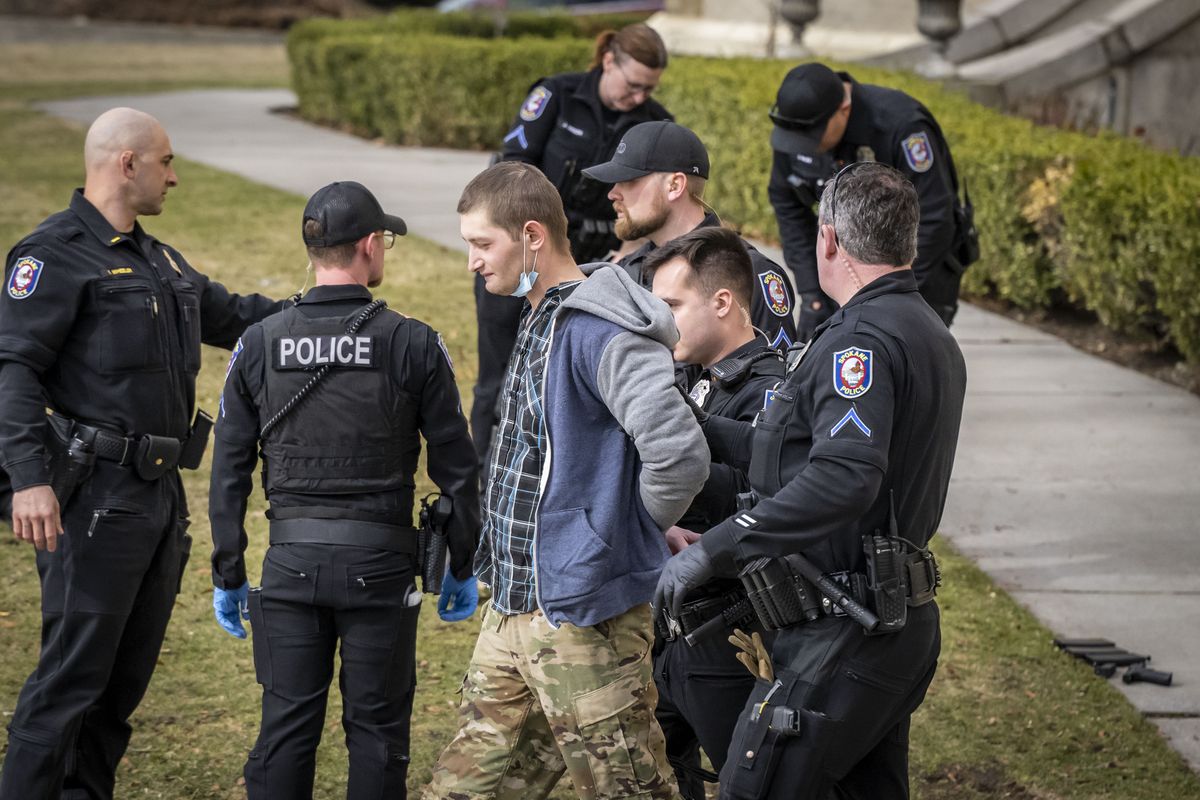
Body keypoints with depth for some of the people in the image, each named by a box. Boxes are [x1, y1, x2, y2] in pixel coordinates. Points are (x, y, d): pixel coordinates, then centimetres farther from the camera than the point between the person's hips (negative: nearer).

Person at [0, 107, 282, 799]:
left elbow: (229, 314, 31)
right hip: (95, 496, -9)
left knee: (129, 672, 13)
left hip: (161, 493, 9)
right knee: (73, 673, -9)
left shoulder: (159, 260, 19)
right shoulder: (57, 254, -9)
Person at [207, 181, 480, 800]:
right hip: (380, 562, -2)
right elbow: (455, 467, -2)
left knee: (285, 730, 6)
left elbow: (229, 471, 3)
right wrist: (462, 568, 10)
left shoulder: (260, 343, 1)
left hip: (291, 562, 2)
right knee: (376, 730, 7)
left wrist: (228, 575, 11)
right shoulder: (413, 344, -5)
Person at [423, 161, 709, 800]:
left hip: (583, 621, -10)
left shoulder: (600, 333, -19)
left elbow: (680, 456, -30)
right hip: (511, 615, 10)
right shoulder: (538, 322, 12)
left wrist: (632, 531, -12)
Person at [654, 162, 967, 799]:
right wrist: (705, 429, 20)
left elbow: (843, 477, -32)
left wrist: (715, 549, -31)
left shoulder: (862, 339, -17)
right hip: (906, 627, 10)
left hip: (843, 639, -10)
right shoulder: (930, 335, 16)